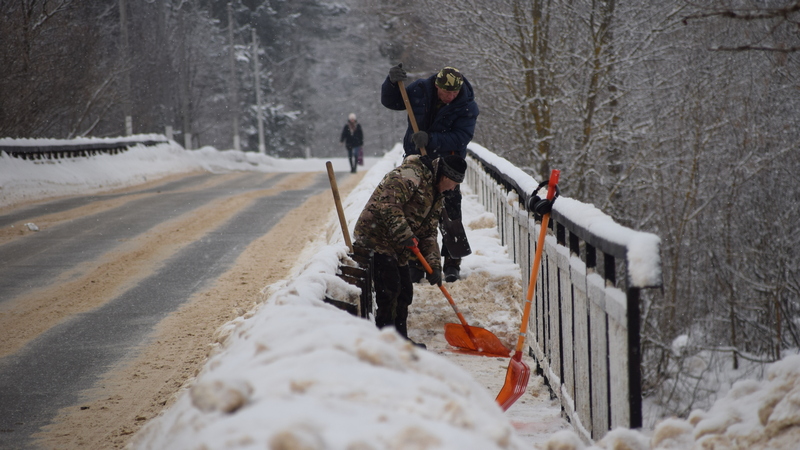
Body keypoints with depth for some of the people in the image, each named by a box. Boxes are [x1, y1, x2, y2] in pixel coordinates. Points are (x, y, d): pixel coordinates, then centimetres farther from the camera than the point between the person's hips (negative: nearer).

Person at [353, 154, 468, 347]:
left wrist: (434, 265, 2)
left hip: (397, 247, 10)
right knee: (390, 289, -16)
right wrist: (405, 235, -29)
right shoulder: (410, 174, -17)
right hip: (375, 238, -10)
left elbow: (429, 233, 15)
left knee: (405, 292, 11)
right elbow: (387, 205, -28)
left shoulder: (437, 196, 15)